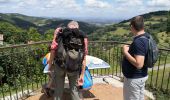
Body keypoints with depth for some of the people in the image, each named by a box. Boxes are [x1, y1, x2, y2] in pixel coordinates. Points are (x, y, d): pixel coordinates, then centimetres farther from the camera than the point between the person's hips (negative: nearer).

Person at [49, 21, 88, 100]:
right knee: (74, 90, 16)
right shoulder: (83, 36, 8)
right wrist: (82, 75, 7)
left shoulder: (59, 31, 8)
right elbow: (83, 58, 3)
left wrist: (50, 64, 5)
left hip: (59, 65, 0)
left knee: (58, 90, 17)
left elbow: (53, 49, -4)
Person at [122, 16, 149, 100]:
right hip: (141, 76, 9)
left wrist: (125, 52, -24)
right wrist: (130, 49, 7)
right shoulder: (146, 37, 2)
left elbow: (139, 64, -33)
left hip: (134, 78, -9)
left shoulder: (138, 41, -28)